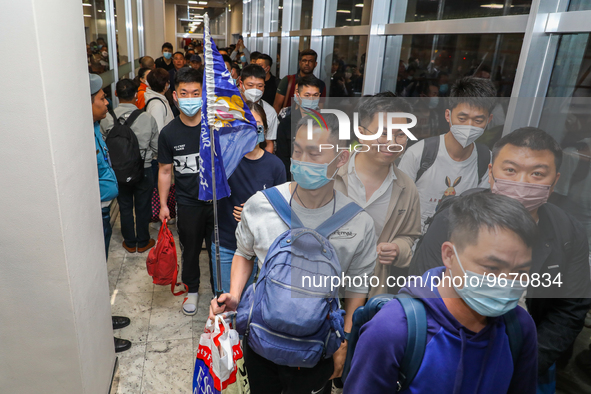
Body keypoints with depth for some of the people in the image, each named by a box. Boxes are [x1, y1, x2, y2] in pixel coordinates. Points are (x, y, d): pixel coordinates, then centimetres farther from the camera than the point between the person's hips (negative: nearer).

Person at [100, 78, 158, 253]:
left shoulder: (106, 119, -14)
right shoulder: (148, 119, -16)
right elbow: (156, 149, -7)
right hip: (143, 171, -1)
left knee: (125, 208, 18)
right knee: (142, 208, 15)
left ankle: (130, 243, 32)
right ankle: (143, 242, 31)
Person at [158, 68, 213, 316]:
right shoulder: (169, 133, -5)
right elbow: (165, 170, 4)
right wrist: (163, 204, 3)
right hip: (187, 203, 1)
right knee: (190, 250, 17)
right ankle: (192, 290, 40)